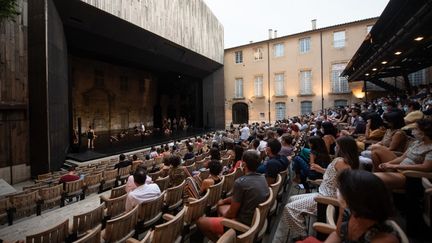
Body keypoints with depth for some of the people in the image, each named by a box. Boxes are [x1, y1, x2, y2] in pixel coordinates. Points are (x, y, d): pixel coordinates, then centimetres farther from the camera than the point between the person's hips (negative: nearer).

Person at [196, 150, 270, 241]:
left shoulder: (240, 182, -28)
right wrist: (224, 201, 15)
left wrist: (222, 217, 3)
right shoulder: (262, 178, -2)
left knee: (200, 221, 1)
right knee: (220, 206, 26)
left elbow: (232, 214, -18)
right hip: (255, 219, 8)